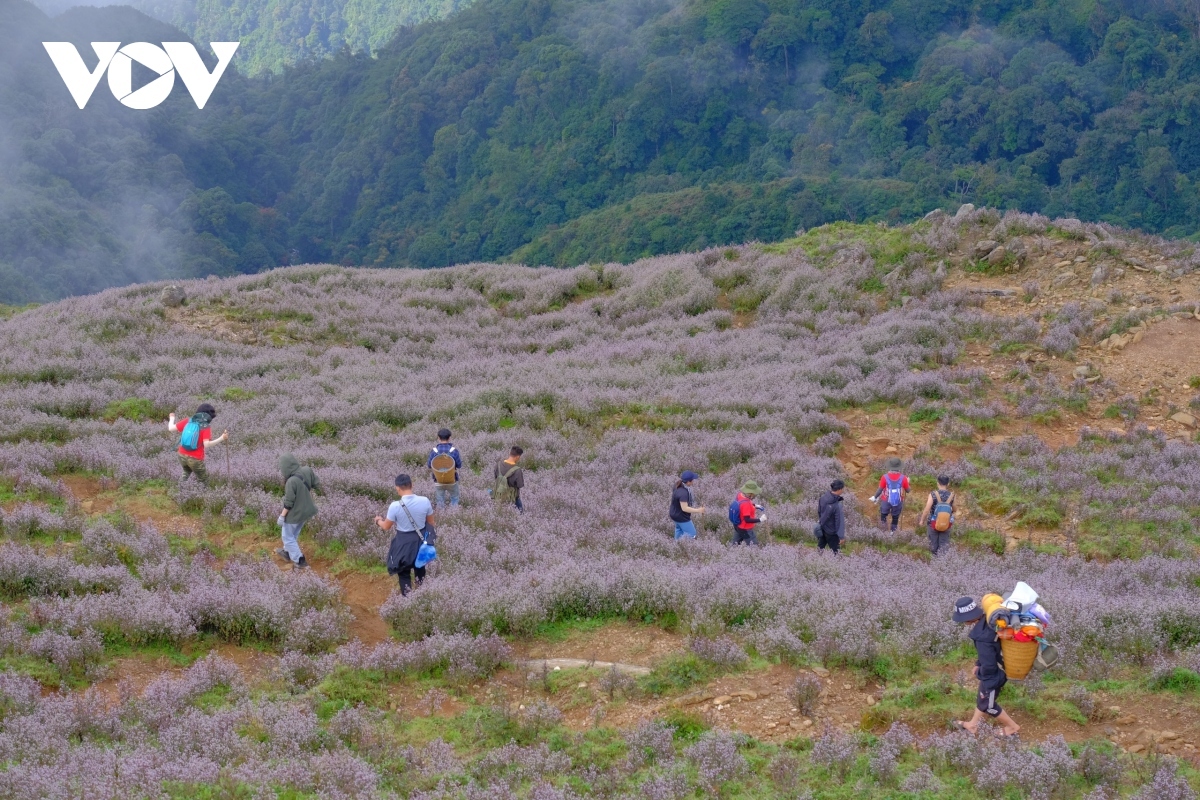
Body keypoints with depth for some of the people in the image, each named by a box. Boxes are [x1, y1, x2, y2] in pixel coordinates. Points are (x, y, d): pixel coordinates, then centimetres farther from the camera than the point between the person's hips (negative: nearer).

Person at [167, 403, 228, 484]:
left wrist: (172, 418, 20)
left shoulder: (188, 420, 0)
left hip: (182, 455, 5)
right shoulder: (206, 427, -12)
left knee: (187, 472, 36)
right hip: (195, 459, -5)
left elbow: (171, 429, 1)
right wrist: (221, 438, -27)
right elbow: (206, 444, -25)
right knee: (203, 481, 14)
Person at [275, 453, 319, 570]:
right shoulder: (307, 471, -15)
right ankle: (287, 552, 50)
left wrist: (282, 516, -12)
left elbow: (288, 503, -25)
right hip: (305, 510, 7)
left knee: (288, 537, 16)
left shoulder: (291, 482, -34)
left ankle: (300, 562, 20)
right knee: (294, 533, 30)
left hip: (294, 513, -7)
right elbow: (317, 484, 0)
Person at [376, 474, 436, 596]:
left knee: (404, 573, 17)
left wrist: (378, 520, 16)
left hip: (404, 543, -3)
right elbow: (431, 522, -1)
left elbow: (386, 527, -6)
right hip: (421, 540, 3)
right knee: (420, 568, 27)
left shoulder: (395, 506, -23)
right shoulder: (425, 501, -16)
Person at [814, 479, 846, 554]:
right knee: (834, 551, 13)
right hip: (831, 532, -7)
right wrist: (841, 536, -14)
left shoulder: (823, 497, -13)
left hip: (822, 528, 7)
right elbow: (840, 522, -26)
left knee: (820, 547, 25)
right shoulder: (837, 506, -34)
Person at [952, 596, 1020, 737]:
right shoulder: (988, 621, -11)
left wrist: (986, 686, -15)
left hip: (994, 675, -8)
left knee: (987, 704, 18)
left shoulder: (982, 637, -39)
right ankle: (972, 725, 48)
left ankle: (1012, 726, 36)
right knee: (981, 698, 28)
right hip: (999, 667, 8)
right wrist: (978, 664, 19)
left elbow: (989, 665, -29)